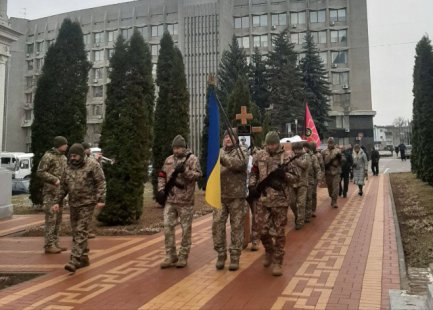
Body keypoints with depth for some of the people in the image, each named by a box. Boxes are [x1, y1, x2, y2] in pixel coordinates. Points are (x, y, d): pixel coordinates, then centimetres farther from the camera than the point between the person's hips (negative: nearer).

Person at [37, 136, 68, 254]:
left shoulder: (63, 157, 15)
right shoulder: (48, 156, -10)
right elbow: (40, 172, -14)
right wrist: (54, 179, -19)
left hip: (60, 191, 8)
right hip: (50, 191, -8)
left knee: (58, 219, 11)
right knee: (51, 218, -7)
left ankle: (55, 243, 18)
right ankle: (48, 246, -2)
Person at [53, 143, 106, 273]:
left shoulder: (92, 166, -8)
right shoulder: (68, 168, 9)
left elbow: (101, 183, -10)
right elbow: (63, 187, 14)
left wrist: (101, 200, -17)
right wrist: (57, 202, 9)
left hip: (87, 204, -6)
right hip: (73, 204, 6)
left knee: (81, 232, -10)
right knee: (76, 232, 10)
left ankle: (74, 261, -13)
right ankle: (84, 258, 21)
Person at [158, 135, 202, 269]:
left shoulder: (192, 159, -3)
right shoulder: (169, 160, 12)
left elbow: (198, 175, -14)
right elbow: (162, 175, 18)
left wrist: (185, 170, -26)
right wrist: (161, 189, 5)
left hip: (186, 201, -4)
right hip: (170, 200, 5)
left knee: (186, 230, 3)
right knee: (168, 227, 3)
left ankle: (183, 257, 14)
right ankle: (170, 256, 14)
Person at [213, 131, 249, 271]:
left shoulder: (242, 151, -1)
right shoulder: (218, 152, 12)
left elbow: (238, 164, -22)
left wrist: (221, 158, -33)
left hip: (237, 196, -3)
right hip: (220, 196, 3)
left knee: (236, 227, 3)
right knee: (217, 225, 2)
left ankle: (235, 257, 14)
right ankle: (221, 254, 17)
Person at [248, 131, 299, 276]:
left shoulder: (286, 157, -3)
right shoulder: (259, 156, 6)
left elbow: (296, 177, -1)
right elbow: (253, 174, 13)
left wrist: (283, 174, -19)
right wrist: (252, 186, -3)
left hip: (280, 200, -3)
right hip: (262, 198, 3)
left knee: (279, 232, 2)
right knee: (262, 229, 7)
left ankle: (277, 262, 13)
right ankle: (269, 251, 35)